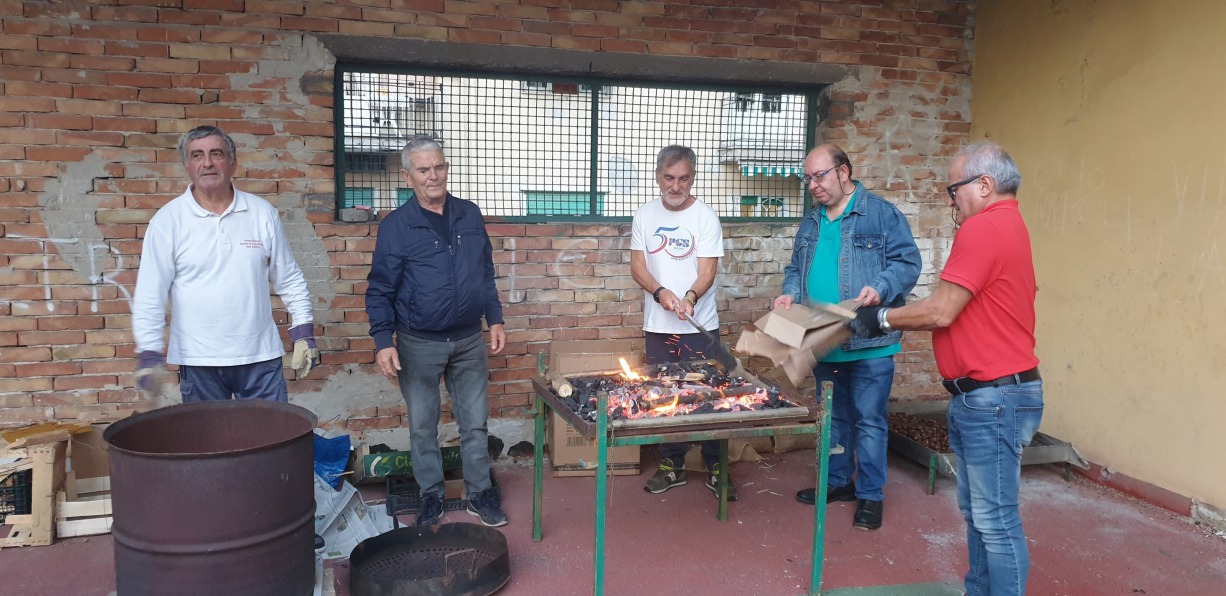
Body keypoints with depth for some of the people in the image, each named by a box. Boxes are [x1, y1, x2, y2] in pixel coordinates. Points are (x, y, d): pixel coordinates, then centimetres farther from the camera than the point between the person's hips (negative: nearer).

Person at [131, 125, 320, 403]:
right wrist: (149, 352, -11)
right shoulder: (168, 220, -2)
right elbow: (150, 293, -4)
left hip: (260, 357, 1)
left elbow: (289, 280, 7)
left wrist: (303, 333, 2)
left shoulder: (263, 213, 2)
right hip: (198, 360, -1)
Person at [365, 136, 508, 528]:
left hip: (469, 341, 2)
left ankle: (480, 493, 25)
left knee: (475, 423, 10)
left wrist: (495, 319, 8)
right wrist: (383, 341, -12)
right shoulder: (395, 226, -7)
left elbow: (487, 273, 12)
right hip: (419, 345, -2)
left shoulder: (470, 215, 3)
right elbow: (379, 290, -5)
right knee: (422, 426, 11)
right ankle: (431, 496, 27)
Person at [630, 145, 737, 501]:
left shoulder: (705, 217, -5)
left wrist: (690, 298, -31)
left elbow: (707, 271, -11)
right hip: (658, 325, 3)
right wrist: (661, 292, -18)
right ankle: (672, 466, 24)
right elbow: (637, 265, 1)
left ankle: (715, 468, 16)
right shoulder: (645, 215, 5)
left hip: (699, 326, -3)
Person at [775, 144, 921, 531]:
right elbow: (795, 269, 20)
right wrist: (791, 294, 0)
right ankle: (837, 482, 33)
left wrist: (881, 288, -27)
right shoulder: (811, 223, 13)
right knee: (833, 417, 18)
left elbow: (908, 262, -9)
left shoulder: (882, 214, -6)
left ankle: (871, 495, 16)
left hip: (869, 343, -6)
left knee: (869, 421, 2)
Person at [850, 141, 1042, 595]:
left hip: (994, 398, -11)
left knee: (995, 518, -2)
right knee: (977, 511, 18)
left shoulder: (984, 228, -16)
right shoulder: (1008, 225, 17)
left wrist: (882, 319, -5)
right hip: (983, 396, 11)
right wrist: (894, 316, 10)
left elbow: (940, 311, -18)